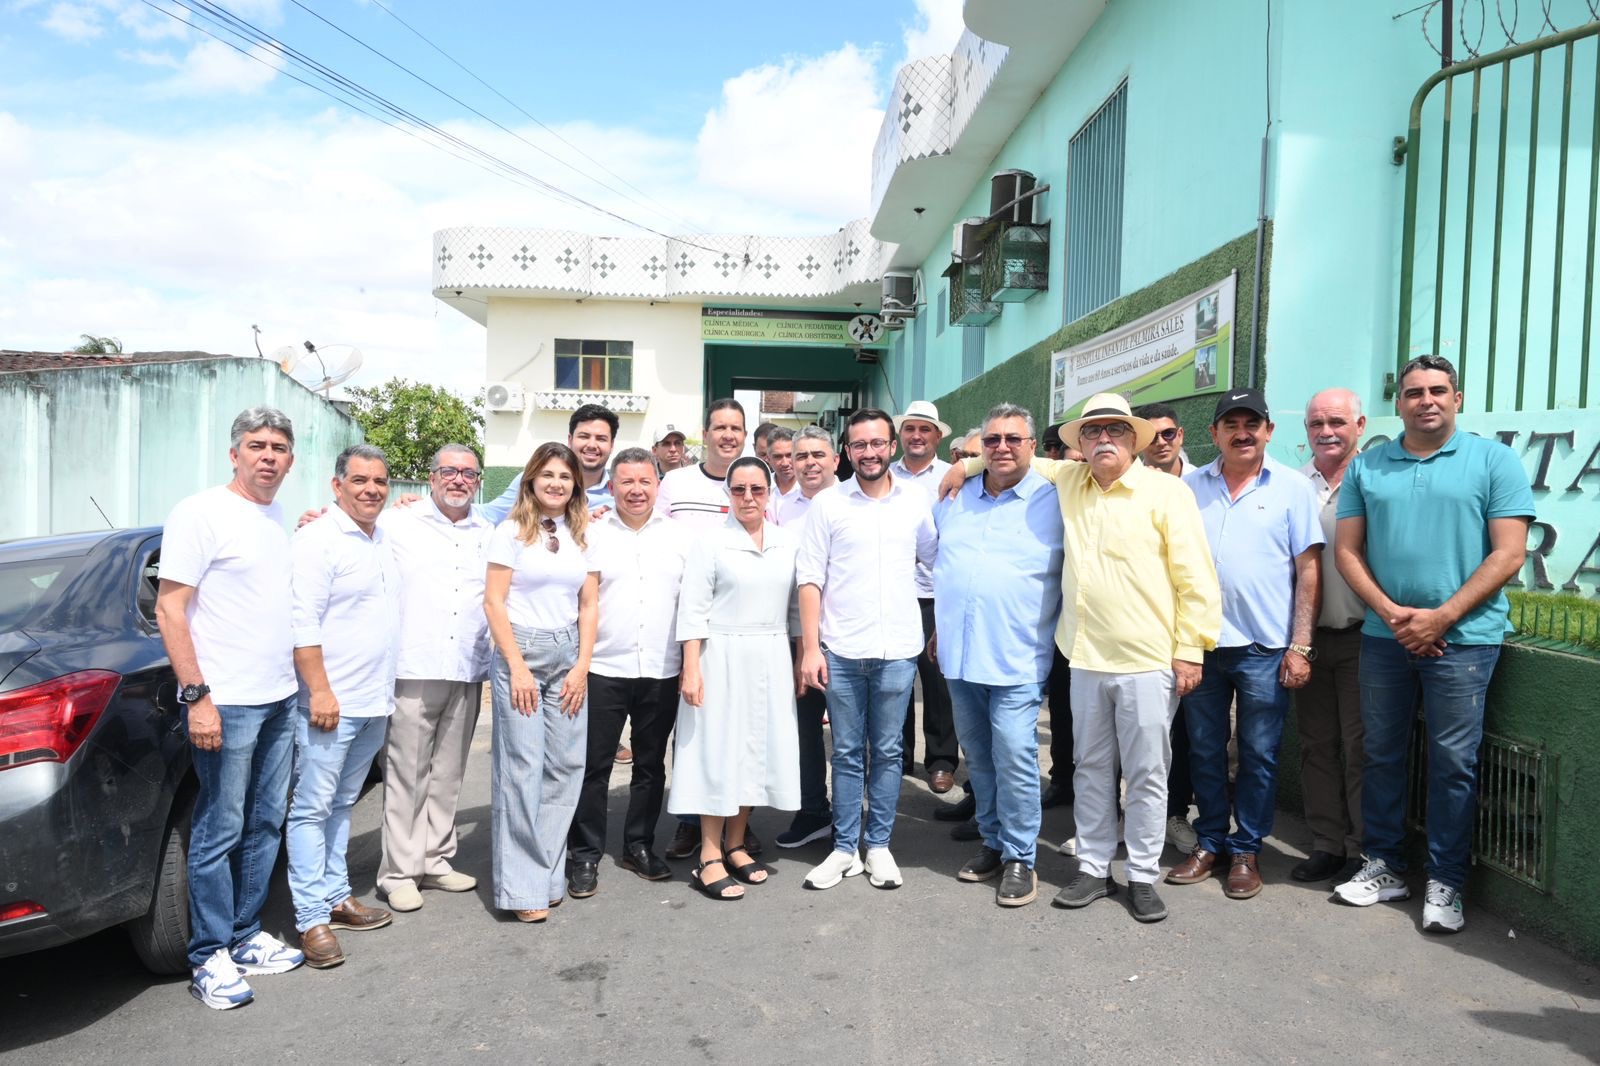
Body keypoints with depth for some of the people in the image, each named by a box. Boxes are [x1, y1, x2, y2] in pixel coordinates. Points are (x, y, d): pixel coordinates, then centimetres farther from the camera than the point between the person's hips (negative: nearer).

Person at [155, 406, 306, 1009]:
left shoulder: (278, 518, 12)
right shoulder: (201, 513, -9)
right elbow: (168, 609, -13)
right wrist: (197, 696, -17)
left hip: (279, 699, 7)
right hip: (226, 703, -7)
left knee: (265, 825, 14)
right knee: (219, 832, 1)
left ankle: (245, 938, 27)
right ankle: (209, 959, 14)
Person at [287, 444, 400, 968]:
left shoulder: (385, 541, 13)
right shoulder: (318, 540, -11)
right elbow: (302, 623, -16)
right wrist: (320, 690, -20)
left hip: (374, 702, 8)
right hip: (330, 702, -8)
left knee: (341, 805, 16)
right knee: (312, 808, 0)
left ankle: (337, 896, 26)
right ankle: (312, 919, 5)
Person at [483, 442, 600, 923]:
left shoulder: (583, 535, 11)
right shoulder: (512, 531, 0)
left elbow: (588, 606, 11)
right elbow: (494, 602, -4)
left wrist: (582, 667, 1)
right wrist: (518, 667, -10)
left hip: (569, 654, 4)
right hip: (520, 651, -4)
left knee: (565, 766, 2)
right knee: (522, 766, -5)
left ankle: (548, 872, 14)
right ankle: (522, 885, 4)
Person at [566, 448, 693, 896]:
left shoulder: (679, 536, 6)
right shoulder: (592, 533, 2)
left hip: (662, 671, 2)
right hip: (603, 669, -2)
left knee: (651, 765, 13)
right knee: (594, 766, 3)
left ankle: (640, 847, 28)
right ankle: (584, 856, 16)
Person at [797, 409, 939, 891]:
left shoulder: (916, 500, 3)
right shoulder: (828, 502, 0)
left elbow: (936, 557, 16)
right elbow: (810, 579, -2)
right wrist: (810, 647, -6)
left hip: (897, 650, 1)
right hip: (841, 651, -1)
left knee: (887, 752, 10)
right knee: (847, 753, 9)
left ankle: (879, 845, 24)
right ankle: (844, 849, 21)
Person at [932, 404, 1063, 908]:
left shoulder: (1052, 502, -4)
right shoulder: (956, 499, 10)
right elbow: (937, 564, 19)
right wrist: (939, 627, 18)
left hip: (1017, 657, -5)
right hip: (959, 653, 5)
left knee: (1014, 759, -6)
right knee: (978, 757, 14)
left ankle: (1020, 857, 11)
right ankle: (993, 842, 30)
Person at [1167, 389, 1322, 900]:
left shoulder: (1293, 488, 0)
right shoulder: (1190, 486, 6)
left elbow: (1308, 570, -1)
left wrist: (1300, 646, -6)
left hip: (1265, 647, -2)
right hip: (1200, 642, 3)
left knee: (1258, 756, 7)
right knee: (1205, 752, 12)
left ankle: (1246, 850, 22)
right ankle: (1209, 842, 26)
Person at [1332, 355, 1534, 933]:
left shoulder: (1494, 460, 0)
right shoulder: (1367, 466, 8)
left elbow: (1508, 554, -6)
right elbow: (1348, 551, 5)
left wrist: (1440, 617, -13)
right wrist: (1392, 613, -9)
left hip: (1462, 638, -3)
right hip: (1384, 635, 3)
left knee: (1453, 763, 3)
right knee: (1382, 754, 11)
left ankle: (1445, 882, 18)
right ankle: (1383, 865, 26)